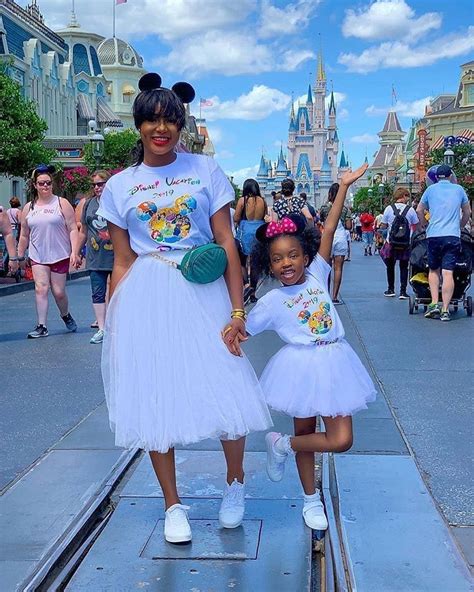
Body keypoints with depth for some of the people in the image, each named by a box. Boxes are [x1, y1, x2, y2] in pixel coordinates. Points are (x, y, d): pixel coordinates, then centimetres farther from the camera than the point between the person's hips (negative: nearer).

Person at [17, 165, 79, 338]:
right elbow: (24, 235, 15)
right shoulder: (28, 208, 8)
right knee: (41, 288, -10)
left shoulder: (62, 203, -2)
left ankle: (66, 316, 32)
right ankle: (41, 327, -7)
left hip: (60, 255, -2)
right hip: (38, 257, 2)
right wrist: (20, 257, 16)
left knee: (59, 292, 3)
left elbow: (73, 229, -6)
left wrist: (74, 252, -15)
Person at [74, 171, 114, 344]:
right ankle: (101, 329, 10)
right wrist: (77, 252, 18)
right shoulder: (89, 204, 8)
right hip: (95, 258, 4)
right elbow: (83, 231, 16)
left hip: (116, 256, -4)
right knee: (98, 294, 4)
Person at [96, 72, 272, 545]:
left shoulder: (205, 171, 2)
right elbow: (122, 263, 7)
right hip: (146, 298, 1)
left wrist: (237, 311, -8)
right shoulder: (119, 187, 6)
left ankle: (235, 484, 26)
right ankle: (173, 505, 23)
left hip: (202, 292, -1)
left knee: (227, 393, -4)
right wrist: (112, 325, 3)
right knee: (153, 398, 5)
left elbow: (227, 244, -2)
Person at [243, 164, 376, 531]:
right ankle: (311, 499, 30)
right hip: (301, 368, -3)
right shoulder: (272, 301, -3)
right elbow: (242, 331, 4)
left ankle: (283, 445, 21)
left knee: (341, 439, -2)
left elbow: (329, 230, -1)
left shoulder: (317, 274, 3)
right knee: (305, 432, 6)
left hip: (334, 363, 3)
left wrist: (344, 186, -2)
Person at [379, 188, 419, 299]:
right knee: (404, 267, 8)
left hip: (391, 243, 0)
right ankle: (403, 291, 1)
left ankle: (391, 289, 21)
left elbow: (382, 226, -1)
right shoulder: (410, 210, -5)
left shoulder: (389, 208, -4)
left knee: (390, 266, 17)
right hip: (405, 244, 0)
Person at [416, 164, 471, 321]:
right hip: (453, 236, 0)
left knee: (433, 270, 15)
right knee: (448, 273, -5)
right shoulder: (458, 189, 11)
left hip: (434, 236, 1)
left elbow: (419, 211, 14)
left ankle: (434, 303, 2)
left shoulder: (431, 189, 9)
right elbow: (467, 212, 19)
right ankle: (445, 310, -8)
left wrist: (425, 225, 28)